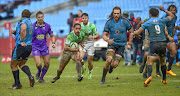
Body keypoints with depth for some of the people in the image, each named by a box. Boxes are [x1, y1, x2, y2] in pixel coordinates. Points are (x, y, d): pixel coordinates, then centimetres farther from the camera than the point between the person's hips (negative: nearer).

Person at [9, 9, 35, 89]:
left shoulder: (23, 21, -10)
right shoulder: (30, 23, 17)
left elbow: (24, 28, -34)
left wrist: (22, 41, -27)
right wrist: (15, 32, 8)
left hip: (21, 46, -8)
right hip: (29, 46, 8)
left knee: (13, 65, 6)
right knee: (22, 64, 21)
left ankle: (17, 84, 7)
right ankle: (30, 75, -6)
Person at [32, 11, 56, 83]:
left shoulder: (47, 26, -4)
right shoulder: (32, 26, -12)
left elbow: (52, 36, 7)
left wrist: (53, 43, -9)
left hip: (44, 47, 3)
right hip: (35, 47, -3)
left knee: (47, 64, 1)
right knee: (38, 64, -16)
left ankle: (41, 78, 21)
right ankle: (39, 71, 21)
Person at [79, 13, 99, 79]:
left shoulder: (92, 26, -9)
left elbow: (97, 35, -6)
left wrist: (93, 37, -27)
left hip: (90, 44, -1)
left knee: (89, 62, 1)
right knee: (80, 58, -24)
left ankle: (90, 73, 31)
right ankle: (83, 68, 7)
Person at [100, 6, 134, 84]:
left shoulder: (125, 21, -9)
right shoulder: (109, 22, -8)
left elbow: (131, 32, 4)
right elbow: (104, 35, -3)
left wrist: (129, 44, 1)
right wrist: (107, 40, -26)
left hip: (122, 45, 0)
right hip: (112, 43, 0)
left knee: (115, 64, -10)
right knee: (109, 60, -24)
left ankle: (111, 66, 32)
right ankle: (103, 79, -8)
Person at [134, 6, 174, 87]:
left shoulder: (147, 23, 0)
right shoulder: (162, 20, 7)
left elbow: (136, 33, -3)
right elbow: (172, 16, 25)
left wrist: (137, 36, 20)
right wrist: (164, 10, 31)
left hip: (154, 44, -3)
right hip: (163, 43, 3)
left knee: (150, 62, -10)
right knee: (162, 62, 21)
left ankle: (149, 76, -36)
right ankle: (164, 79, 30)